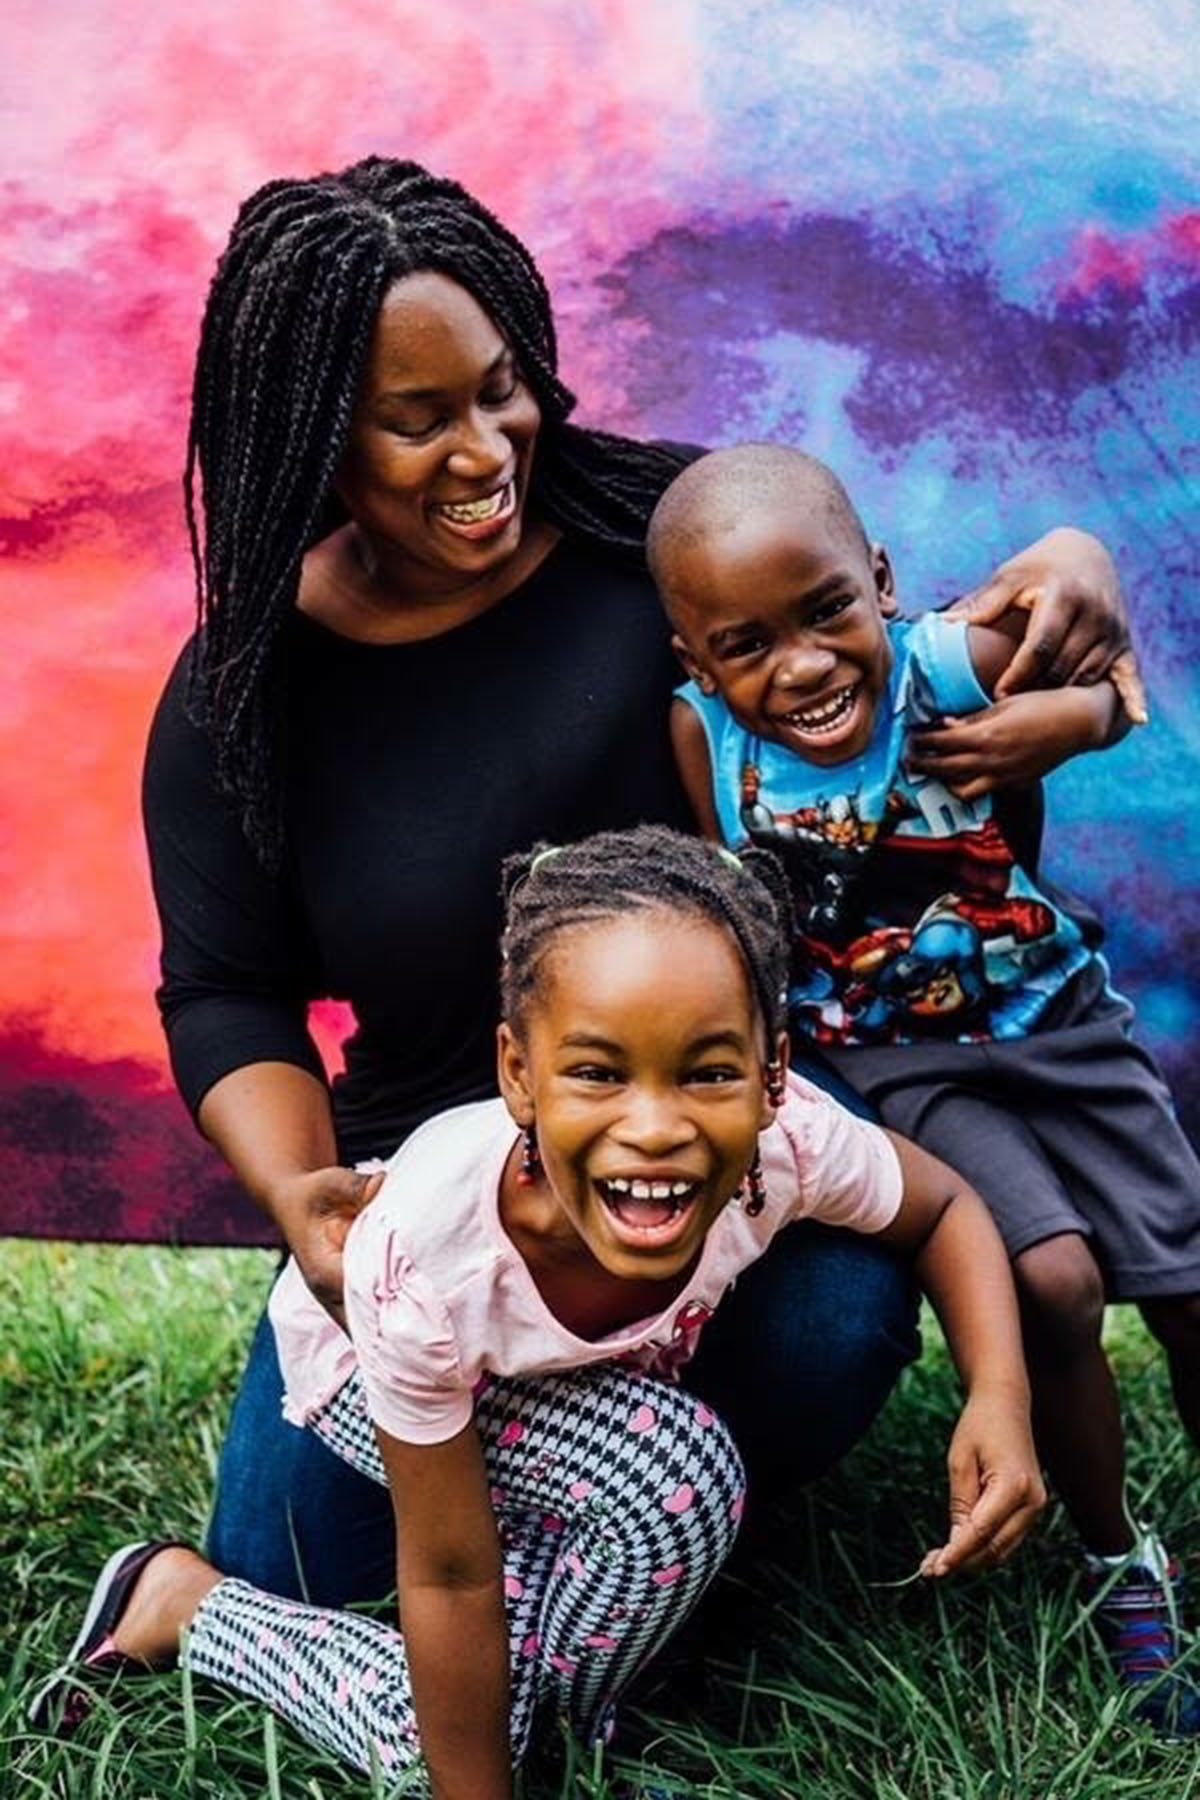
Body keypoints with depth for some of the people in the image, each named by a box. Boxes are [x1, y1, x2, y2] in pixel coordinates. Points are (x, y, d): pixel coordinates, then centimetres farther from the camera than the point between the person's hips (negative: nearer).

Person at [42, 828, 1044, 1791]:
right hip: (367, 1364, -3)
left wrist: (1001, 1393, -30)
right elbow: (450, 1578, -30)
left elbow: (946, 1210, -12)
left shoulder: (788, 1141, -35)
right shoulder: (426, 1259, -42)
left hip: (592, 1376, 3)